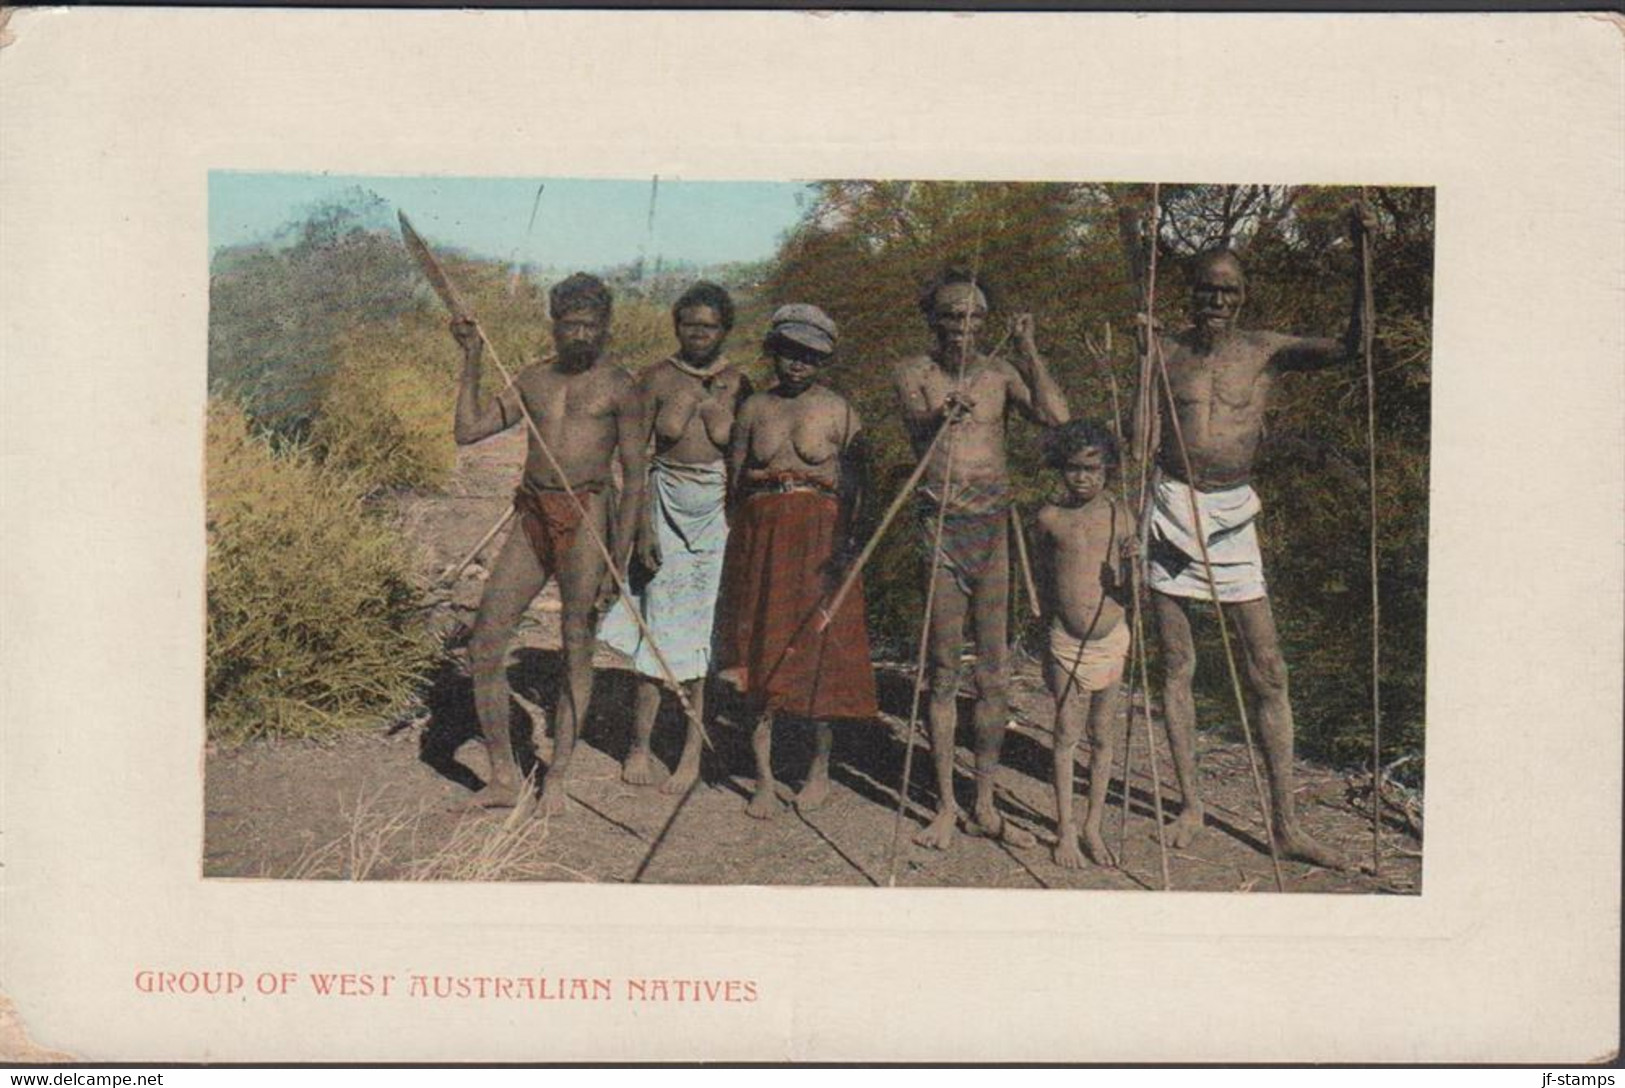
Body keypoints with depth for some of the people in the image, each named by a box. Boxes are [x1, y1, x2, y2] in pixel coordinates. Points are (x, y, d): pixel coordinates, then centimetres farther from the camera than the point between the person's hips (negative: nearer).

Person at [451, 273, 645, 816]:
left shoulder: (618, 386, 0)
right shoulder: (533, 380, 15)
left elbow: (636, 476, -3)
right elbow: (468, 430, 13)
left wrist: (618, 557, -9)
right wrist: (472, 359, 9)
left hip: (586, 517, -5)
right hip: (531, 519, 5)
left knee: (577, 650, 1)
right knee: (484, 646, -1)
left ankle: (557, 779, 13)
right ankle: (503, 776, 10)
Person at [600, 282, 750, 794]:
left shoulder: (737, 386, 2)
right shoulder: (658, 379, -1)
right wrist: (643, 526, -7)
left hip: (718, 514, 1)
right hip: (667, 508, 0)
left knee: (703, 631, 3)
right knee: (661, 627, -2)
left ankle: (693, 748, 12)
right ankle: (639, 746, 8)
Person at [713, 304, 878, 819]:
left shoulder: (838, 411, 2)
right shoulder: (754, 408, 10)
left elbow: (854, 487, 0)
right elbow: (734, 481, 14)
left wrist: (847, 543, -11)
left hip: (819, 540, -2)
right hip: (761, 539, 2)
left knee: (819, 651, -2)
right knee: (760, 655, 1)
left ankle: (820, 769, 16)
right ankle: (765, 779, 9)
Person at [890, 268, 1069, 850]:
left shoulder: (1000, 373, 9)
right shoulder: (913, 373, 4)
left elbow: (1056, 415, -6)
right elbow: (917, 430, -15)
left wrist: (1029, 351, -7)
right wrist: (941, 418, -36)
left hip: (995, 524, 2)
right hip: (941, 524, -2)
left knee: (994, 672, 5)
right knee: (944, 671, 1)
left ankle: (985, 806, 14)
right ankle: (946, 804, 10)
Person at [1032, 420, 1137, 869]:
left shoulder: (1121, 517, -3)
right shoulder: (1049, 518, -3)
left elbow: (1131, 593, 1)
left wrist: (1134, 568, -20)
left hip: (1112, 639, 1)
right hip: (1067, 641, -1)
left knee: (1102, 737, 9)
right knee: (1066, 736, 2)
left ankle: (1094, 826, 21)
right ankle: (1066, 829, 13)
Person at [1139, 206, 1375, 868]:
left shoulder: (1266, 353, 3)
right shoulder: (1165, 353, 3)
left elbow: (1352, 348, -10)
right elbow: (1146, 442, 3)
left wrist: (1362, 256, -16)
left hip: (1233, 516, 0)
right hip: (1172, 509, 0)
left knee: (1268, 673, -2)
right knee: (1176, 666, 6)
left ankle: (1286, 825, 4)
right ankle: (1191, 806, 19)